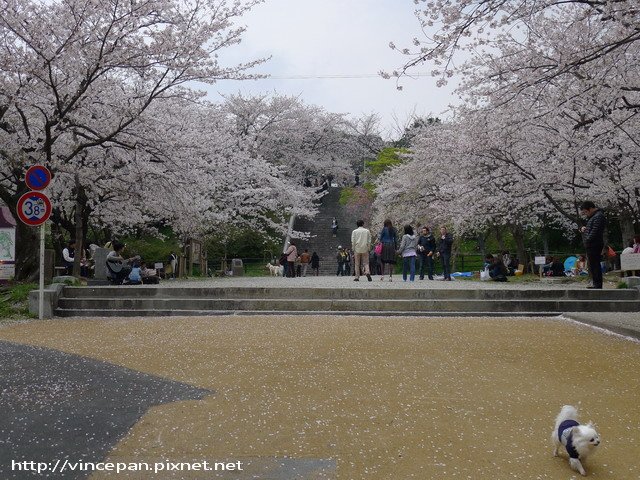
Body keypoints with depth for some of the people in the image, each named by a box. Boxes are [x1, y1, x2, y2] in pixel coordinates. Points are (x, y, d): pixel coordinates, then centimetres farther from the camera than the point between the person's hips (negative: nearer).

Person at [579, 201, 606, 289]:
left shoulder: (598, 216, -13)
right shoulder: (592, 216, 21)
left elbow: (595, 231, -21)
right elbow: (589, 229, 30)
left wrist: (587, 240, -17)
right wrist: (582, 228, 8)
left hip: (594, 245, -11)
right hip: (591, 246, 11)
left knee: (594, 265, -9)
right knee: (592, 265, 14)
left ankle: (597, 284, -8)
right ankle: (595, 284, 19)